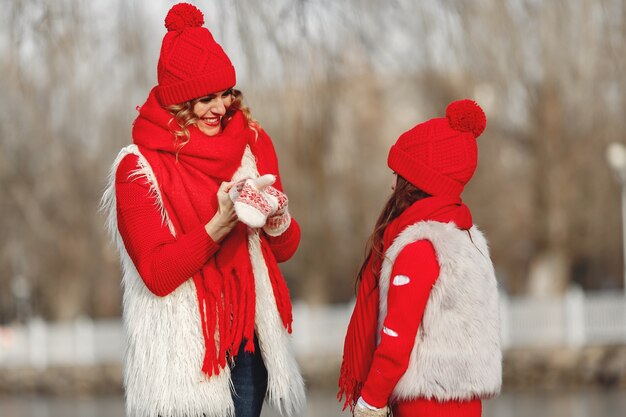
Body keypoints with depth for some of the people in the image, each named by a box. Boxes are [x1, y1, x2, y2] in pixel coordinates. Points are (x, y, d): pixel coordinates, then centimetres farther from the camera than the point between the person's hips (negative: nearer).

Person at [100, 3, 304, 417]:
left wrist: (277, 220, -13)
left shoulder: (253, 145, 4)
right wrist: (218, 227, -25)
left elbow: (285, 249, 9)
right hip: (183, 348, -4)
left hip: (247, 338, 4)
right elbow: (156, 274, -15)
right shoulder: (139, 169, -9)